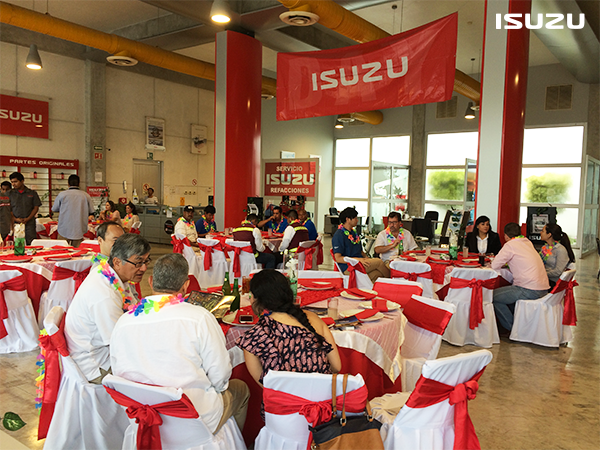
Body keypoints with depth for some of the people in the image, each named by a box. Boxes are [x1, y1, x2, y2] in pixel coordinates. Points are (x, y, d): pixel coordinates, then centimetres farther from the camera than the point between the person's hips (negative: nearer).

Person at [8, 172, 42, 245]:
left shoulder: (32, 193, 7)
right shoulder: (9, 193, 8)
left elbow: (36, 208, 5)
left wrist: (28, 219, -8)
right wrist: (15, 219, -8)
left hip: (29, 223, -1)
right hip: (15, 224, 1)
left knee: (31, 244, -7)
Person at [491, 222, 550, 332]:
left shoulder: (510, 245, -8)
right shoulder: (528, 242, 14)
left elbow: (494, 266, -9)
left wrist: (503, 262, 12)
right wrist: (509, 262, 23)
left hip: (529, 291, -9)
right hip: (543, 289, 9)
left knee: (493, 296, -3)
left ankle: (512, 328, 4)